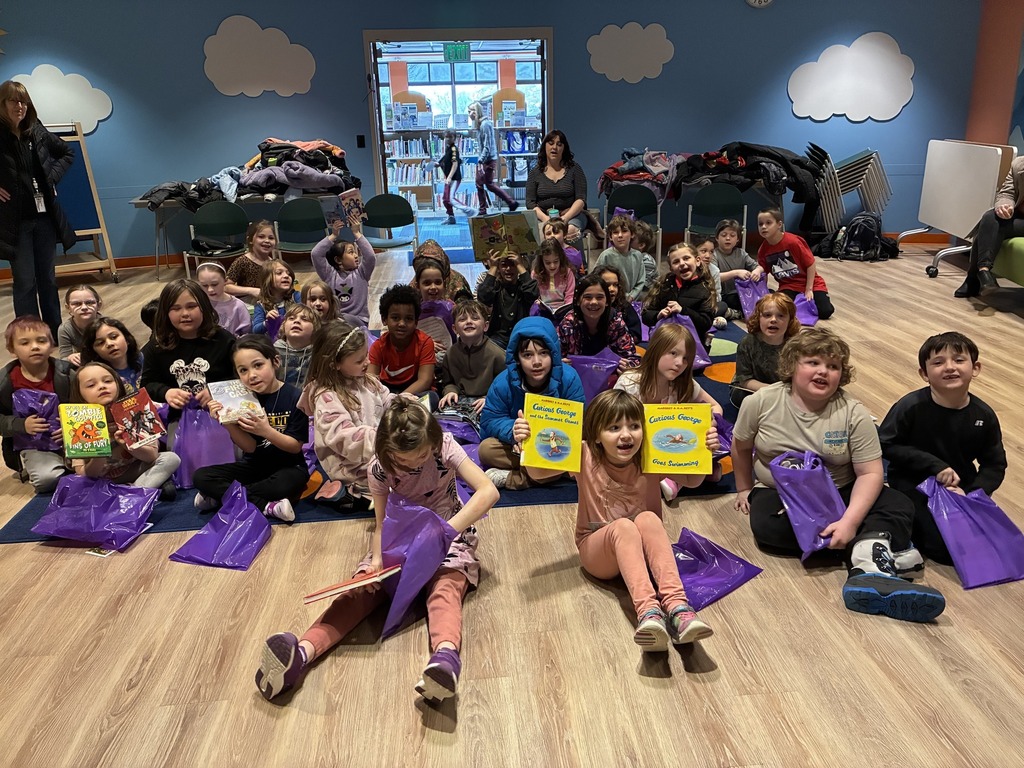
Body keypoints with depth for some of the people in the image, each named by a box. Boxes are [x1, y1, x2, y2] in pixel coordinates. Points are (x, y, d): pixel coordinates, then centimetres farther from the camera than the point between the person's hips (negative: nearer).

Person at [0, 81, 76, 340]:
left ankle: (56, 334, 22)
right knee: (25, 283, -1)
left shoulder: (37, 132, 5)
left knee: (48, 279, 12)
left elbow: (67, 153, 22)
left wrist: (53, 176, 8)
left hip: (45, 216, 4)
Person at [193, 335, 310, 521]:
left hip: (287, 466, -4)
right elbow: (249, 447, -7)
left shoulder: (293, 397, -15)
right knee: (200, 477, -13)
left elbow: (296, 447, -13)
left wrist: (266, 431, -29)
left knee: (288, 483, -38)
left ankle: (221, 494, -16)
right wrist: (227, 423, -23)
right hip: (254, 465, 4)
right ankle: (265, 506, -23)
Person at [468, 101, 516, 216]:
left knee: (489, 184, -3)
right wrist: (479, 161, 13)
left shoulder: (485, 124, -17)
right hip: (482, 159, 9)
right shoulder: (479, 124, 11)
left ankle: (512, 203, 6)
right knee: (479, 184, 10)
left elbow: (487, 146, -21)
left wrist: (481, 161, -25)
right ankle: (483, 211, 16)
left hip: (488, 159, -9)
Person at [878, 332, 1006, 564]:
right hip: (913, 484, -4)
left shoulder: (984, 415, -6)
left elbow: (995, 465, 2)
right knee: (946, 548, -18)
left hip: (961, 486, 5)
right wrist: (934, 465, -20)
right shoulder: (911, 406, -17)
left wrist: (970, 493, -16)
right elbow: (886, 445, -13)